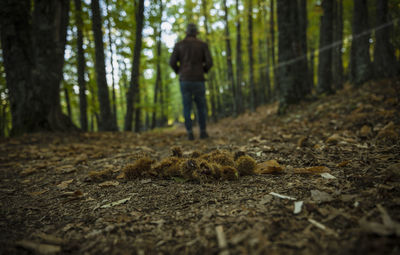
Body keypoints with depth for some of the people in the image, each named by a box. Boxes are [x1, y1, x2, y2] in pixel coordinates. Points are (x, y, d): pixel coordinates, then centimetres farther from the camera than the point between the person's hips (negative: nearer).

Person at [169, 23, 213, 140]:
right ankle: (203, 132, 11)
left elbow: (172, 62, -3)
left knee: (187, 107, 6)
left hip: (184, 80, 1)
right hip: (198, 80, -1)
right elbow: (209, 62, -5)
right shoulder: (203, 45, 3)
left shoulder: (179, 45, 5)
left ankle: (190, 133, 1)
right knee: (201, 105, 11)